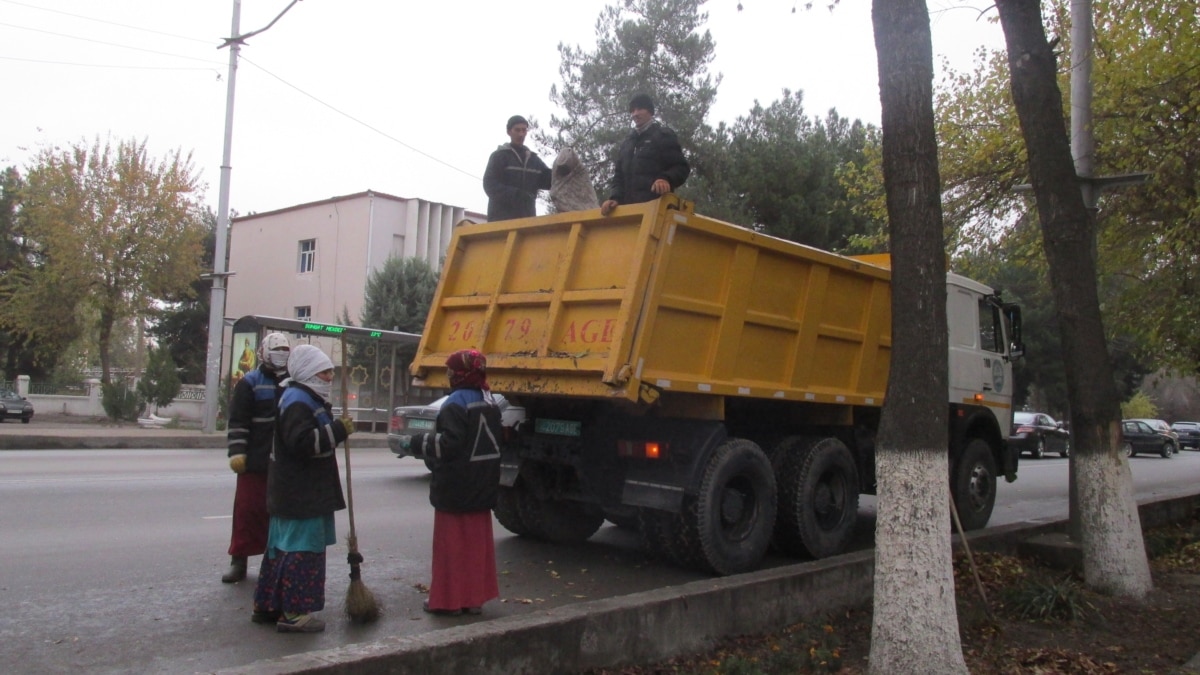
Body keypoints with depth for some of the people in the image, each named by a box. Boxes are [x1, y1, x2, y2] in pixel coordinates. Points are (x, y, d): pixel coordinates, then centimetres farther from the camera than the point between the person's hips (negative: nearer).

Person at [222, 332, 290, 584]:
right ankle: (238, 561, 9)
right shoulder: (250, 383, -3)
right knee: (248, 509, -1)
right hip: (255, 460, -4)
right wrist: (237, 451, -16)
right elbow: (237, 421, -8)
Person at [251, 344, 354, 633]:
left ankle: (266, 606, 25)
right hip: (300, 494, -11)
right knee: (301, 548, -6)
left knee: (282, 547, 16)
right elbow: (301, 442, -28)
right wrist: (337, 430, -26)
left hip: (299, 491, 11)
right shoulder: (298, 401, -17)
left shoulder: (308, 399, 18)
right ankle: (293, 612, 0)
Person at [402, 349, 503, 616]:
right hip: (482, 487, 8)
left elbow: (448, 443, -25)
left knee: (451, 543, 2)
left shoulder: (456, 403, -18)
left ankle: (448, 598, 9)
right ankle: (474, 596, 20)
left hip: (456, 488, -8)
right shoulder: (490, 402, 9)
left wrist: (418, 441, -12)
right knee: (478, 541, 13)